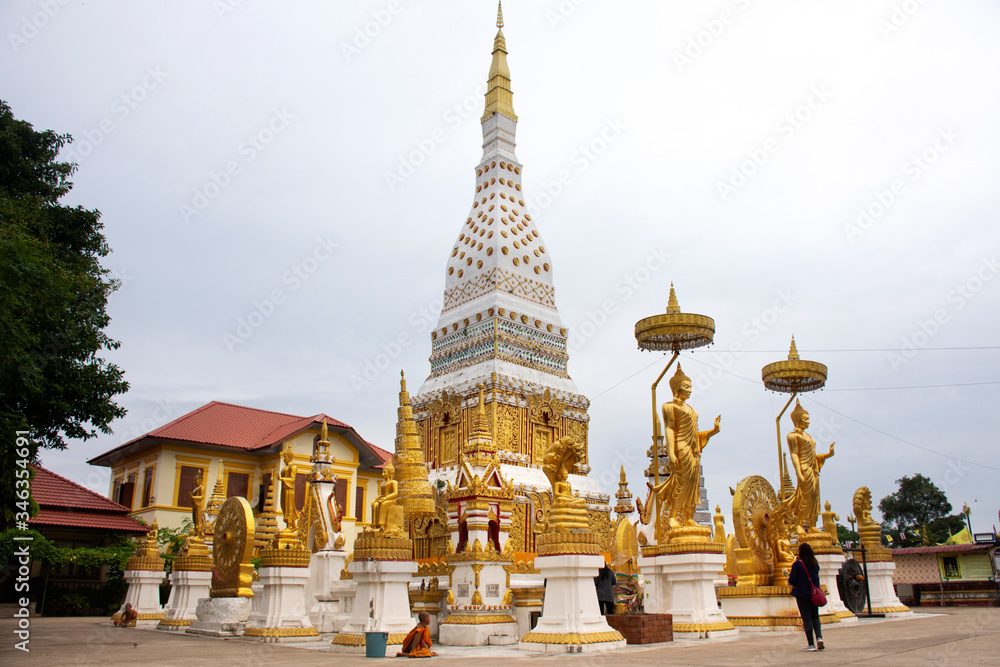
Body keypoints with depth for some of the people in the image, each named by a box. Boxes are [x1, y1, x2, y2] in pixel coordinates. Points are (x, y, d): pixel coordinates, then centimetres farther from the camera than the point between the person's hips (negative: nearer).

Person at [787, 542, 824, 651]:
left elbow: (792, 580, -13)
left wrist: (789, 581, 7)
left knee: (806, 618, 2)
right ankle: (819, 637, -5)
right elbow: (816, 578, 14)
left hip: (802, 594, -4)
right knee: (815, 617, 15)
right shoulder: (815, 564, 3)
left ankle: (811, 644, 3)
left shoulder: (797, 564, -13)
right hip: (814, 594, 4)